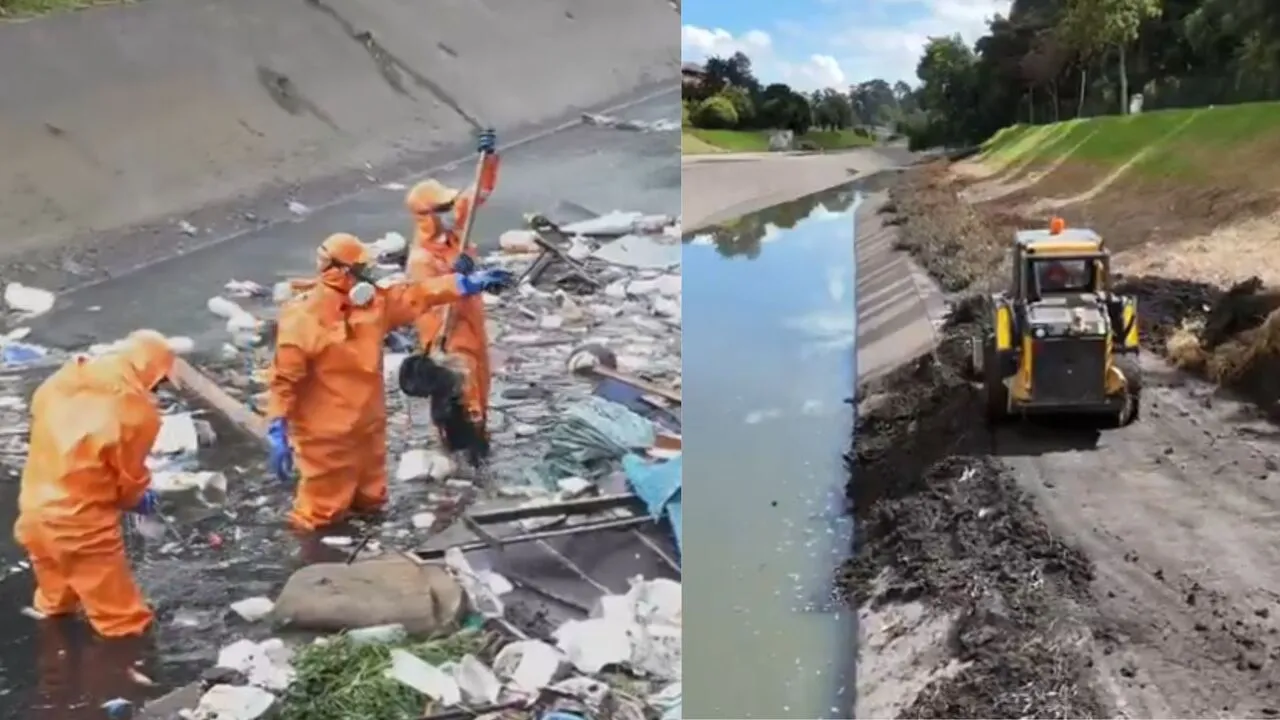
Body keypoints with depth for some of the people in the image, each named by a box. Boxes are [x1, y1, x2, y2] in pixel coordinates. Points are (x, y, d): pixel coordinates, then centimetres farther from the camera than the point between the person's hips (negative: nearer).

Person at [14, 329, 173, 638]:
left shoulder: (64, 379, -3)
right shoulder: (138, 411, -20)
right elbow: (129, 478, -9)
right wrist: (139, 500, 15)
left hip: (34, 515, 8)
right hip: (82, 527, -8)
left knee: (55, 599, 35)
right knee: (124, 623, 10)